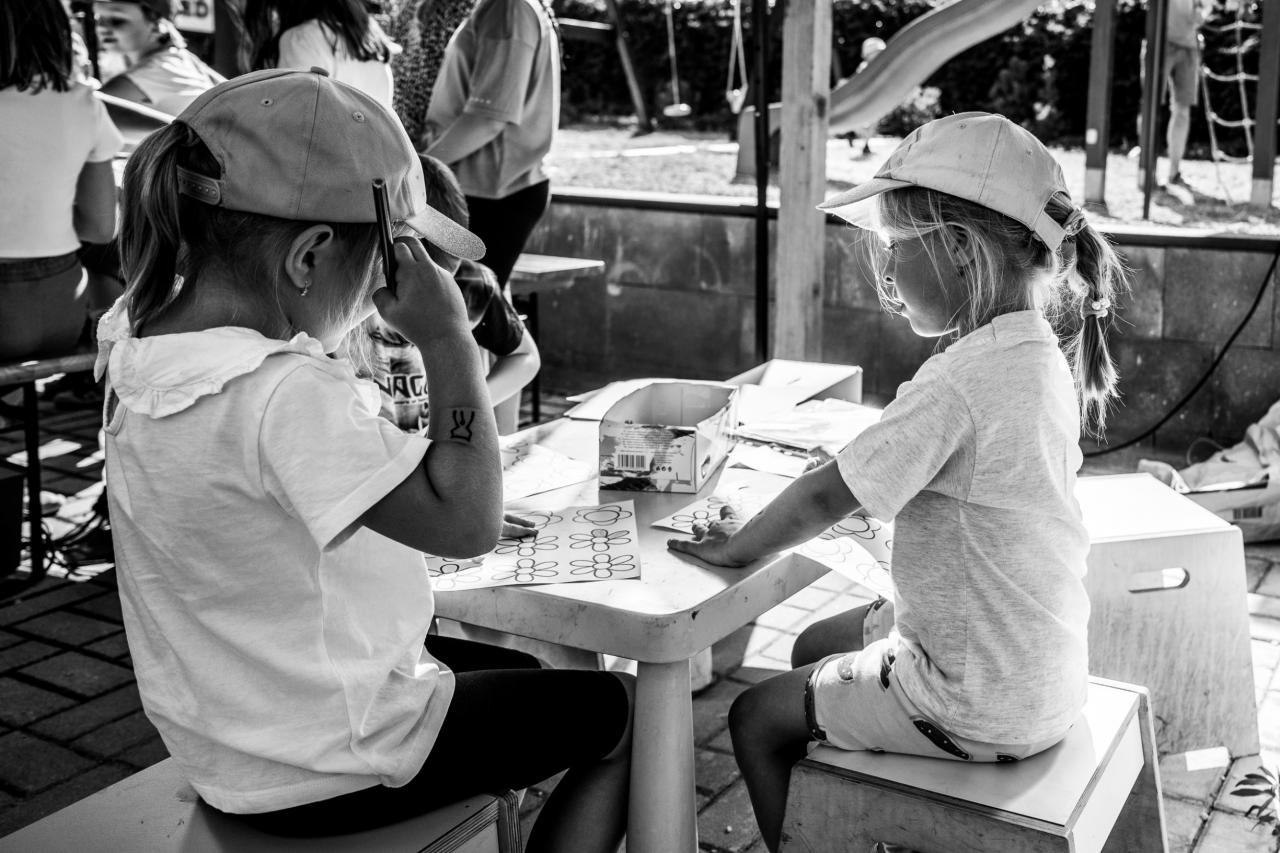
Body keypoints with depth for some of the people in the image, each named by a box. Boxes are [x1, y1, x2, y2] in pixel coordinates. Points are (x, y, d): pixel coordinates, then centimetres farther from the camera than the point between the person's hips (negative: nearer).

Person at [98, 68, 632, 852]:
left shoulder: (146, 339, -5)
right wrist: (447, 338, -27)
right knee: (620, 714, 9)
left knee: (516, 671, 30)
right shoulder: (285, 396, -33)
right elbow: (468, 522, -33)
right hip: (321, 771, -9)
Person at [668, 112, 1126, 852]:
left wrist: (736, 547, -9)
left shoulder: (957, 384, -27)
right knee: (815, 650, 25)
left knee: (758, 717, 4)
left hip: (982, 704, -9)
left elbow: (826, 498, -21)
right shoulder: (1043, 358, 1)